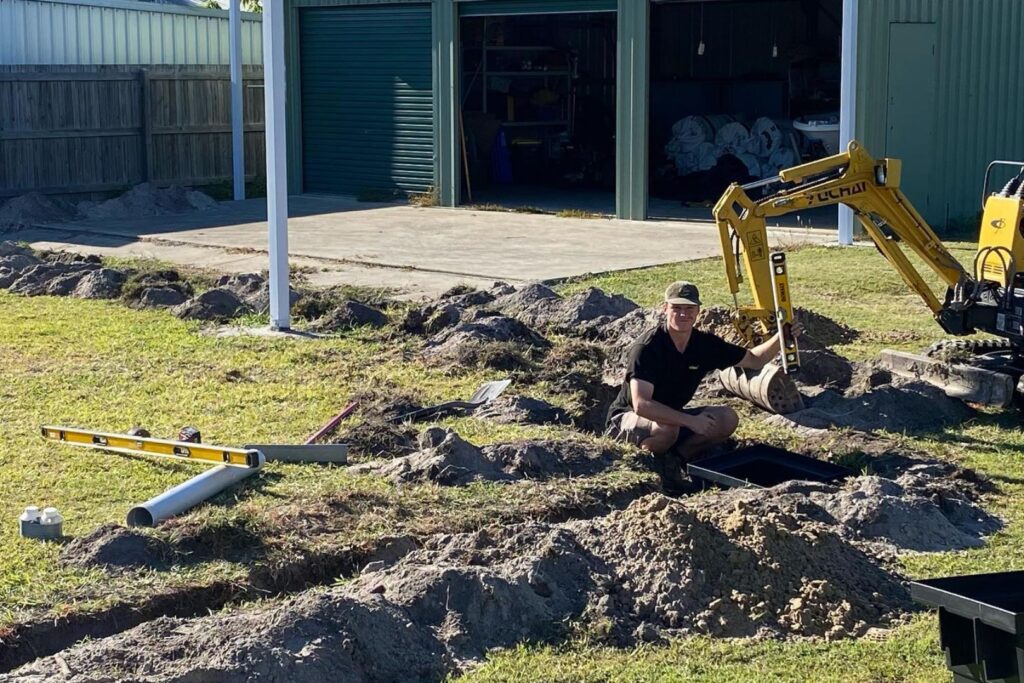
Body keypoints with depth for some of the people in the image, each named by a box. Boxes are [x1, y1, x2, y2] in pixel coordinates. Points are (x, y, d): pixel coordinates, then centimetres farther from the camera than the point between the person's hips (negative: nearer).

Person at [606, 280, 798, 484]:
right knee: (667, 428, -38)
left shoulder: (705, 343, -7)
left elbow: (755, 360, 5)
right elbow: (641, 405, -36)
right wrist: (690, 421, -37)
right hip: (628, 418, -7)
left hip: (672, 415, 7)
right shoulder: (647, 347, -27)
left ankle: (674, 459, 0)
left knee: (727, 419, -10)